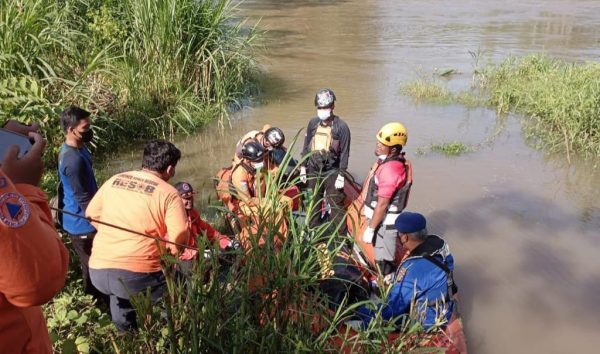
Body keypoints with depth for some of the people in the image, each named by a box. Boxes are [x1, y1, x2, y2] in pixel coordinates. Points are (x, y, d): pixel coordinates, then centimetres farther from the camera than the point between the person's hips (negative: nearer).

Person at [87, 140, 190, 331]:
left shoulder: (114, 180, 8)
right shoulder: (169, 193, -7)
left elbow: (91, 214, 18)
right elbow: (180, 239, -14)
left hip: (98, 271, 6)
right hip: (138, 274, -6)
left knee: (118, 292, 37)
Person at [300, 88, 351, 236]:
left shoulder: (341, 127, -12)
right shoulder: (313, 123, 2)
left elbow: (344, 153, -10)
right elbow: (306, 146, 10)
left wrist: (341, 176, -11)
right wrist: (303, 167, 9)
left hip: (332, 173, -5)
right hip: (313, 171, 5)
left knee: (336, 207, 1)